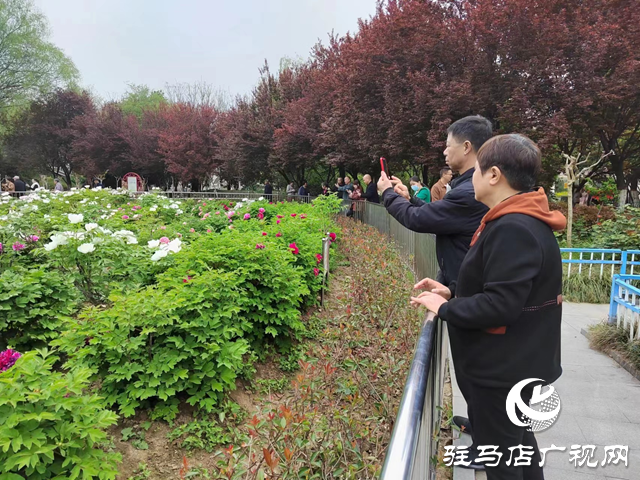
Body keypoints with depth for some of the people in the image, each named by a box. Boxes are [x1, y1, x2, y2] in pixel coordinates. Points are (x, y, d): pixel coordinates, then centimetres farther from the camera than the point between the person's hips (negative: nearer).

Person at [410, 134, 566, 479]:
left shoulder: (513, 230, -27)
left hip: (505, 368, -10)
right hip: (514, 363, 10)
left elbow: (500, 305, -29)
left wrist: (444, 308, -16)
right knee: (516, 439, 27)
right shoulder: (519, 221, 7)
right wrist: (452, 292, 5)